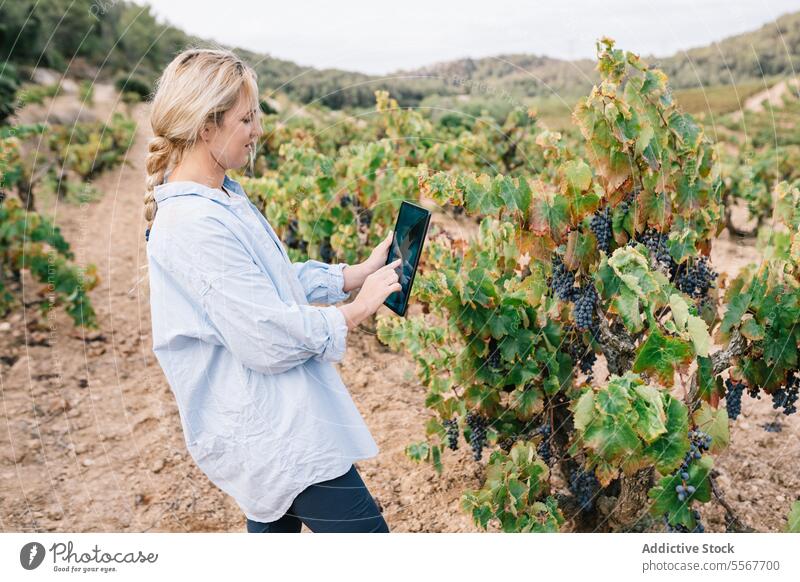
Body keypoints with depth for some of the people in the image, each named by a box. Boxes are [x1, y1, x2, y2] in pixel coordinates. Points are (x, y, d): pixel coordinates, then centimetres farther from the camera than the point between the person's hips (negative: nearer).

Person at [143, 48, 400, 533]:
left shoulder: (222, 197, 6)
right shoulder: (195, 225, -25)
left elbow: (276, 279, 15)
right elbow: (270, 339, -25)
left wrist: (361, 273, 7)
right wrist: (358, 309, -12)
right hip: (278, 436, -10)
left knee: (275, 525, 24)